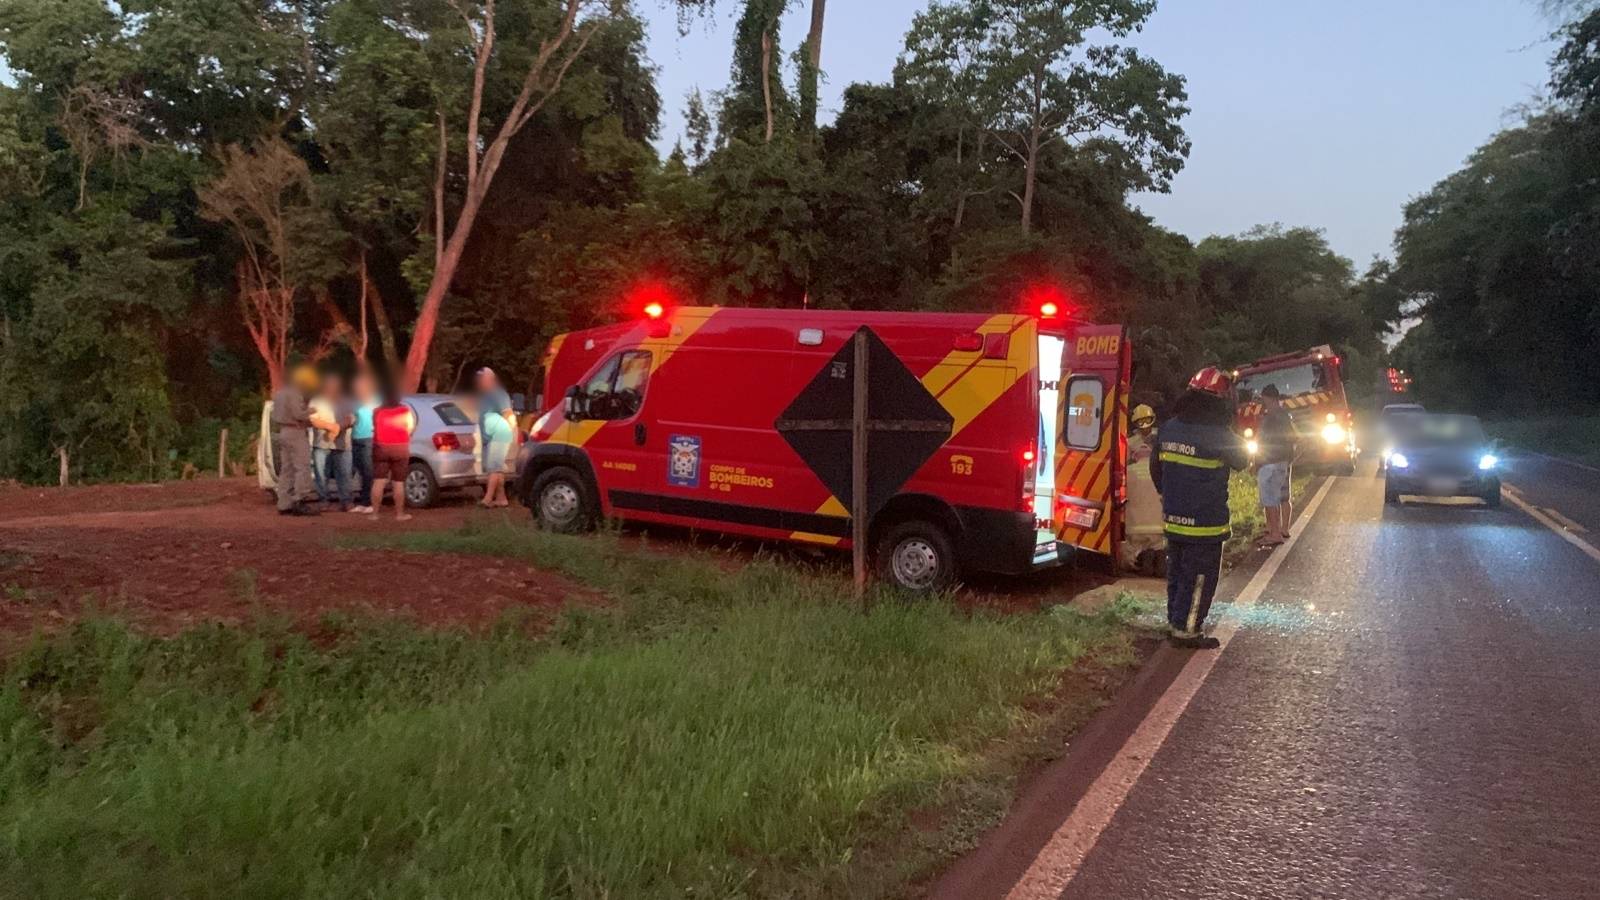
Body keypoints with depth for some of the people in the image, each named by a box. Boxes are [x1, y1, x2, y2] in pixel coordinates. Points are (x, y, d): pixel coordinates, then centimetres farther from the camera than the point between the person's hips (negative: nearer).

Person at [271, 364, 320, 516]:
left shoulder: (280, 392, 18)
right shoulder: (294, 393, -13)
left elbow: (277, 415, 19)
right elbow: (299, 414, -22)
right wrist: (310, 410, -2)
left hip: (283, 432, 10)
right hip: (296, 433, -10)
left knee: (286, 469, 8)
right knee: (302, 468, -9)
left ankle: (284, 505, 8)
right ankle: (299, 502, -13)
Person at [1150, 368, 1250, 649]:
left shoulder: (1168, 428, 4)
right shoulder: (1217, 433, -18)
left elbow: (1156, 468, 13)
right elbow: (1241, 460, -2)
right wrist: (1239, 441, 15)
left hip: (1173, 518, 7)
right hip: (1204, 521, -7)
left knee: (1177, 572, 18)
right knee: (1200, 577, 3)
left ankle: (1176, 621, 28)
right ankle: (1186, 629, 7)